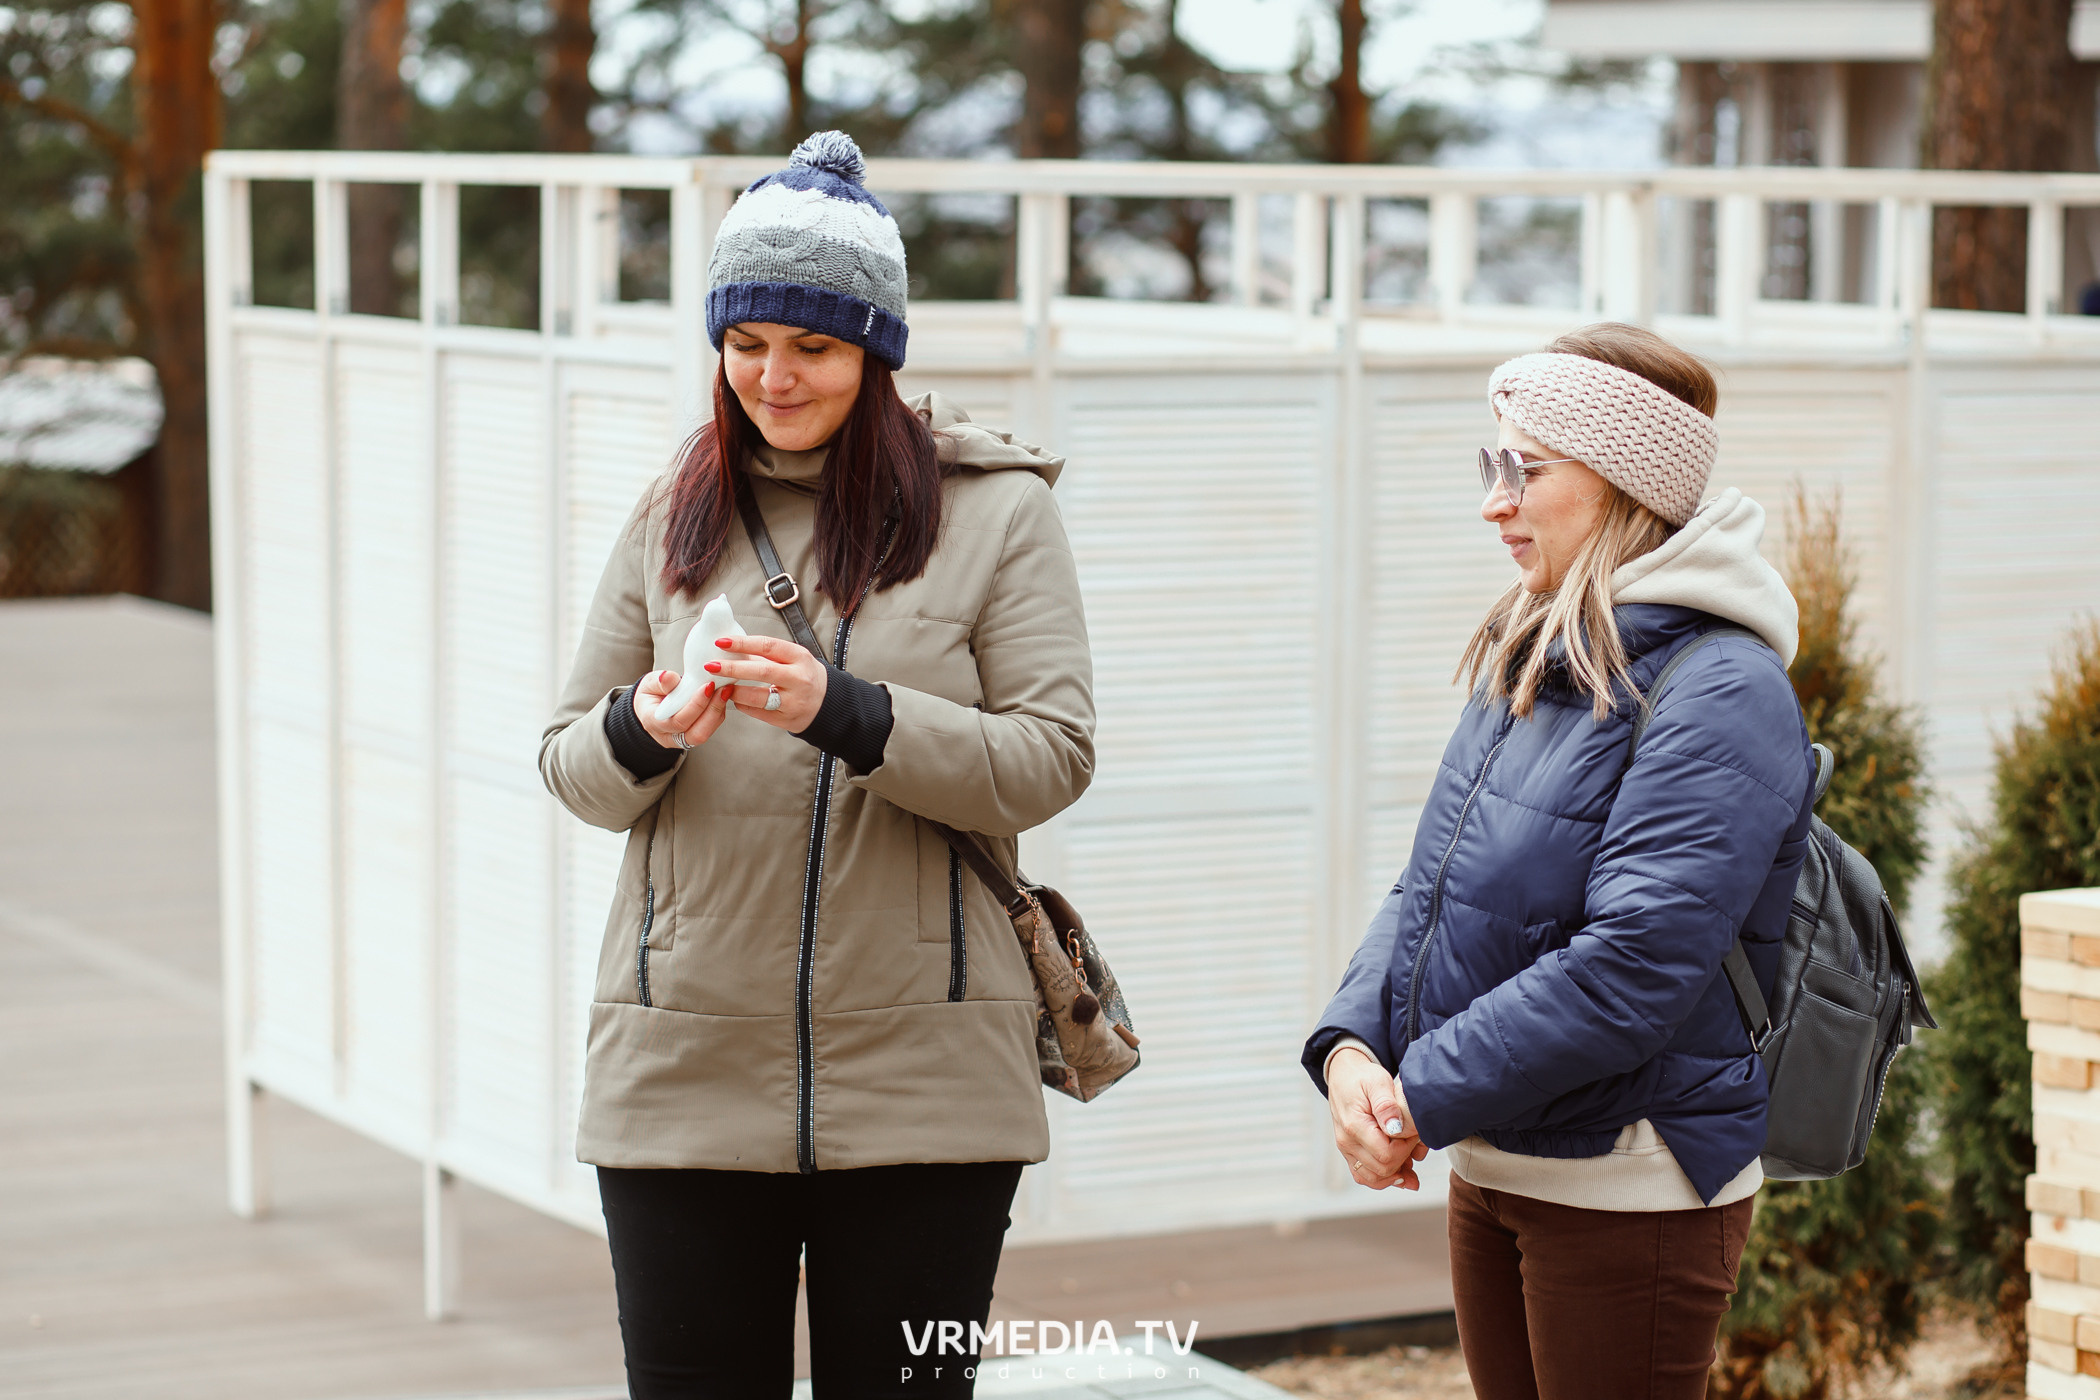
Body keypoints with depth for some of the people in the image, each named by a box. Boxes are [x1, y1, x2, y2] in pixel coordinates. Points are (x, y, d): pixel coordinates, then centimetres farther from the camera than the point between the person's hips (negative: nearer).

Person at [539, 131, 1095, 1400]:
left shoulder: (996, 509, 0)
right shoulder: (675, 517, 10)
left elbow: (1052, 759, -8)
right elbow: (571, 764, 11)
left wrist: (841, 712, -21)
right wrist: (644, 733, -12)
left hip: (919, 1088, -2)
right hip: (685, 1071, 3)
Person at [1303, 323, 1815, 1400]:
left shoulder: (1720, 694, -18)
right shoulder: (1524, 665, 10)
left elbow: (1628, 970, -25)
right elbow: (1428, 890, 11)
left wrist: (1423, 1101, -20)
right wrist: (1353, 1046, -8)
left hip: (1630, 1192, -8)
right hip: (1490, 1170, 8)